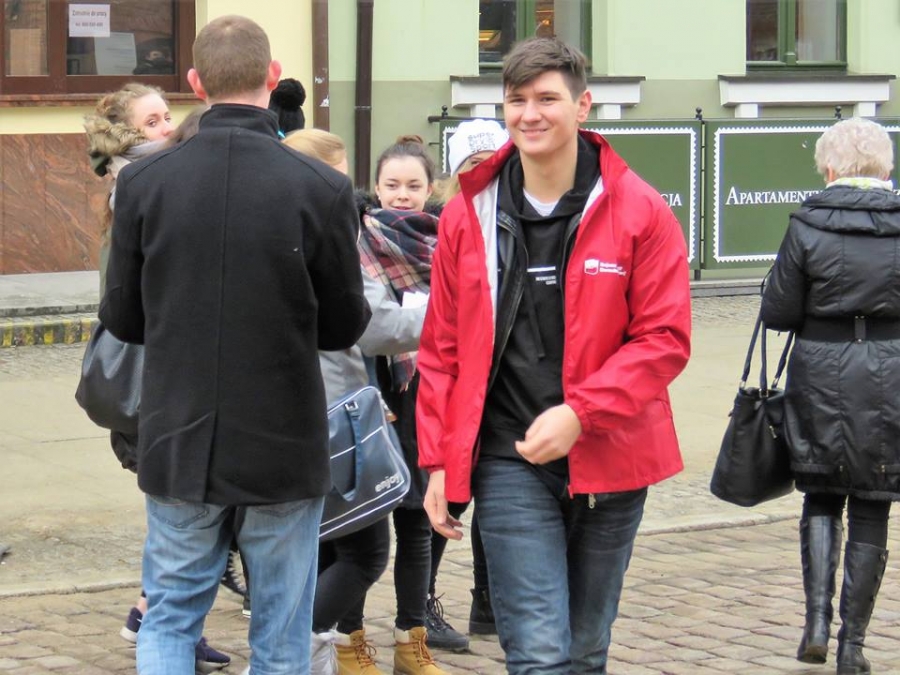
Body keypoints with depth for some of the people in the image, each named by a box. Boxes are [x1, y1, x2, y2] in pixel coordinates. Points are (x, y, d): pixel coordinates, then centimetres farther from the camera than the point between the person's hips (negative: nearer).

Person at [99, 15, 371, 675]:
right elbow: (344, 327, -4)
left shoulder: (143, 182, -8)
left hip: (179, 443, 1)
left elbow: (123, 319, 0)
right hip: (284, 448, -1)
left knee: (169, 621, 16)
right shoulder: (322, 188, -13)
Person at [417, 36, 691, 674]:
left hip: (608, 457, 1)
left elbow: (666, 338, -6)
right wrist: (439, 458, 5)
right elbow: (442, 348, 9)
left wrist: (579, 413, -18)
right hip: (509, 460, 0)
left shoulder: (640, 212, -3)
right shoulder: (468, 214, 3)